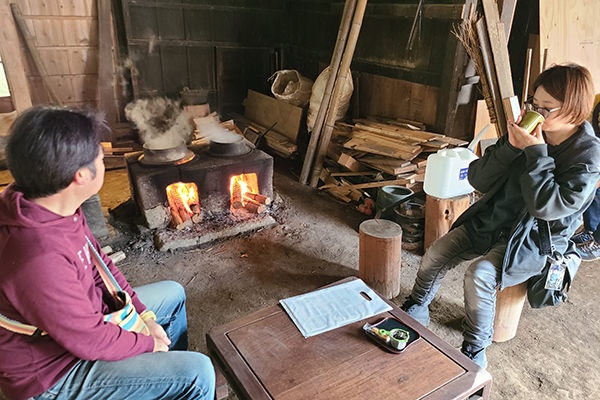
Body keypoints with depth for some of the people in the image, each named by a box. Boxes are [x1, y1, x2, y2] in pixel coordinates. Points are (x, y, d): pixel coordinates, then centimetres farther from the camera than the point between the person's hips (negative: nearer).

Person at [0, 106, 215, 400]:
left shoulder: (48, 204, -10)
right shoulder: (40, 259, -40)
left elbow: (98, 262, 2)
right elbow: (91, 342, -28)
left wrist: (143, 315, 0)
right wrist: (149, 343, -10)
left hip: (82, 317, 9)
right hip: (54, 373, -9)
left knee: (173, 294, 20)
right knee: (198, 374, -14)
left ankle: (169, 373, 40)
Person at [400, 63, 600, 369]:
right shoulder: (527, 133, -3)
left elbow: (547, 207, -25)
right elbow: (479, 180, -6)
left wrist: (536, 153, -25)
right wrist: (510, 146, -19)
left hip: (537, 237, -5)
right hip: (493, 218, 5)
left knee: (480, 274, -28)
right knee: (435, 254, -7)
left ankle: (474, 352, -5)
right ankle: (416, 310, 19)